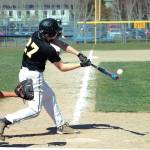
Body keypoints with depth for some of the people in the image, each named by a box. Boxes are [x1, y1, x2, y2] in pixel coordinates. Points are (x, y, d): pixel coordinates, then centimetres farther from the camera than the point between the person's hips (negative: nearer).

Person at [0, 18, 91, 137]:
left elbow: (61, 44, 3)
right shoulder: (48, 49, -25)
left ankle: (60, 125, 30)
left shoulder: (36, 35, -3)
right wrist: (81, 64, -6)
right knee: (34, 109, -4)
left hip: (25, 73, 10)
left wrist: (79, 54, -3)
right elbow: (62, 67, -12)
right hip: (33, 77, -10)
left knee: (49, 95, 21)